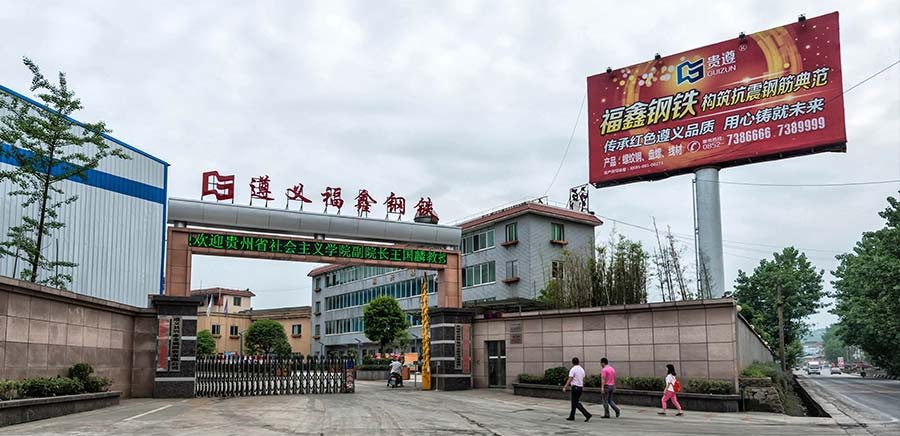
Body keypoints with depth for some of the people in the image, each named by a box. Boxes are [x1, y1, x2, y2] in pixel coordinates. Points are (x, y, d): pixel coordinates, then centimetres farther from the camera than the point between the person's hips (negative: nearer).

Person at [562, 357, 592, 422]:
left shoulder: (573, 369, -14)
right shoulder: (582, 369, 8)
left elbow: (570, 380, -17)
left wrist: (565, 387, -12)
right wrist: (583, 387, 32)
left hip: (575, 387, -8)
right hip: (580, 387, 8)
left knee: (576, 403, -5)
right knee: (574, 402, 16)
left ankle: (587, 415, -15)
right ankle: (571, 416, 20)